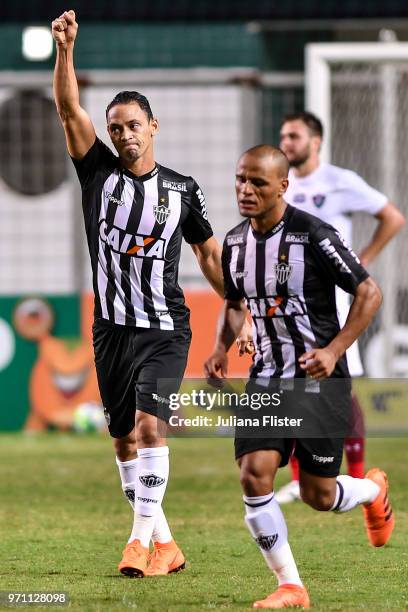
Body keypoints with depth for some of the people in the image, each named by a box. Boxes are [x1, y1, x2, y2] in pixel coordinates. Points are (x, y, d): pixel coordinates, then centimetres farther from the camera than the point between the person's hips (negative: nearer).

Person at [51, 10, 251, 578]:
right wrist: (65, 48, -23)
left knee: (149, 425, -20)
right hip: (112, 331, 2)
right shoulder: (99, 172, 3)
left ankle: (142, 540, -20)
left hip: (165, 329, -2)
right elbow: (69, 109, -9)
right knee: (125, 442, 6)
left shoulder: (182, 188, 4)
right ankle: (165, 544, 17)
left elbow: (209, 253, 14)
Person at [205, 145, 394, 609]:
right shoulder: (235, 242, 3)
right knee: (254, 475, -14)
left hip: (318, 378, -5)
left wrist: (333, 350, -21)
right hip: (266, 377, 5)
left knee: (317, 496, 2)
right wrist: (221, 349, 2)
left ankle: (372, 491, 39)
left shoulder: (312, 236, -17)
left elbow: (369, 294, -11)